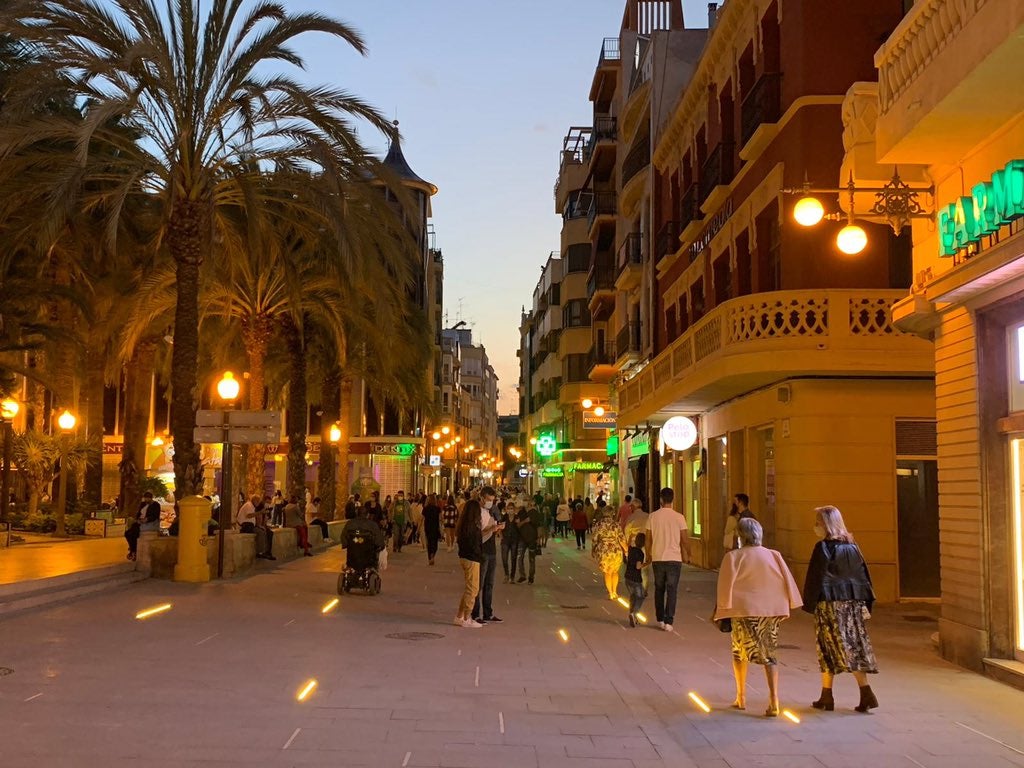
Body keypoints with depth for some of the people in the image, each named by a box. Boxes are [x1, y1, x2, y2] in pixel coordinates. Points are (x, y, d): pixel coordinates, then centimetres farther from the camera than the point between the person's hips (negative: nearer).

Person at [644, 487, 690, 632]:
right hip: (674, 559, -2)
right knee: (672, 590, 3)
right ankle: (668, 622, -3)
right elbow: (685, 540, -4)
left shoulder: (653, 516, -2)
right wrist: (688, 555, 13)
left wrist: (648, 555, 17)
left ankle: (660, 620, 21)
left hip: (657, 559, 2)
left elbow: (648, 539, 3)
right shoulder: (679, 517, -7)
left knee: (659, 589, 16)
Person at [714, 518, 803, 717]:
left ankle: (741, 697, 23)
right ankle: (774, 701, -7)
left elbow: (725, 587, -7)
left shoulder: (733, 557, -8)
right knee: (770, 654, 7)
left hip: (744, 611, -2)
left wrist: (721, 608, 2)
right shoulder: (774, 556, 1)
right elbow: (787, 583, 4)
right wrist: (785, 608, 12)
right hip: (771, 612, 2)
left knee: (740, 652, 17)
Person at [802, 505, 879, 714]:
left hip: (829, 604, -6)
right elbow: (864, 576, 11)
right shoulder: (852, 546, 8)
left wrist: (808, 604, -4)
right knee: (855, 648, 8)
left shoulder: (823, 548, -11)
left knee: (829, 649, 3)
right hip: (853, 603, 6)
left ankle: (826, 697, 10)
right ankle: (866, 694, -1)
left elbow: (815, 579, -12)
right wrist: (865, 603, 15)